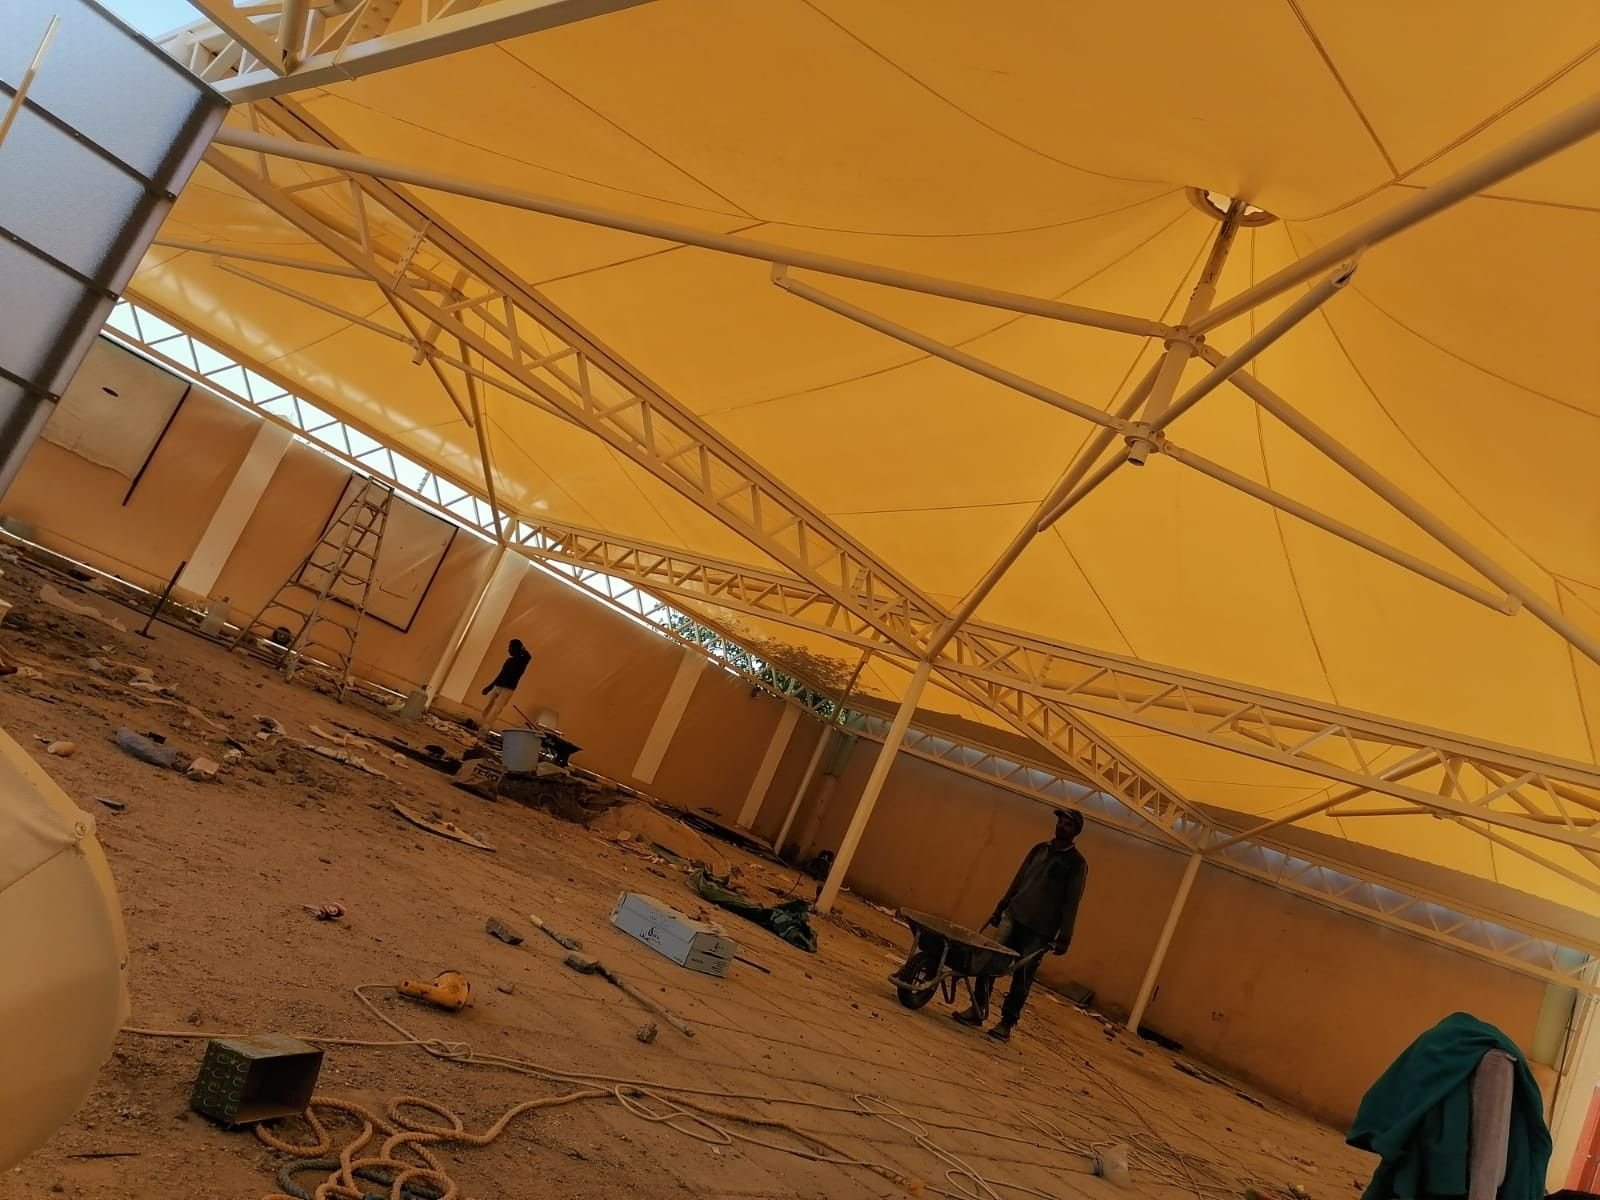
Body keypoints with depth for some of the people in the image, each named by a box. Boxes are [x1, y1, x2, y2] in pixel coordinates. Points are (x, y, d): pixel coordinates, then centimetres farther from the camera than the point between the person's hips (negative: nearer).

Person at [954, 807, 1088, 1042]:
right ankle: (977, 1010, 5)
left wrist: (1064, 937, -11)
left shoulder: (1076, 862, -2)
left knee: (1022, 978, -3)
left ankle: (1007, 1024, 7)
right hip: (1013, 916, 5)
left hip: (1040, 930, -5)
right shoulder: (1040, 849, 14)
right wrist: (1000, 908, 18)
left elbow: (1071, 902, -6)